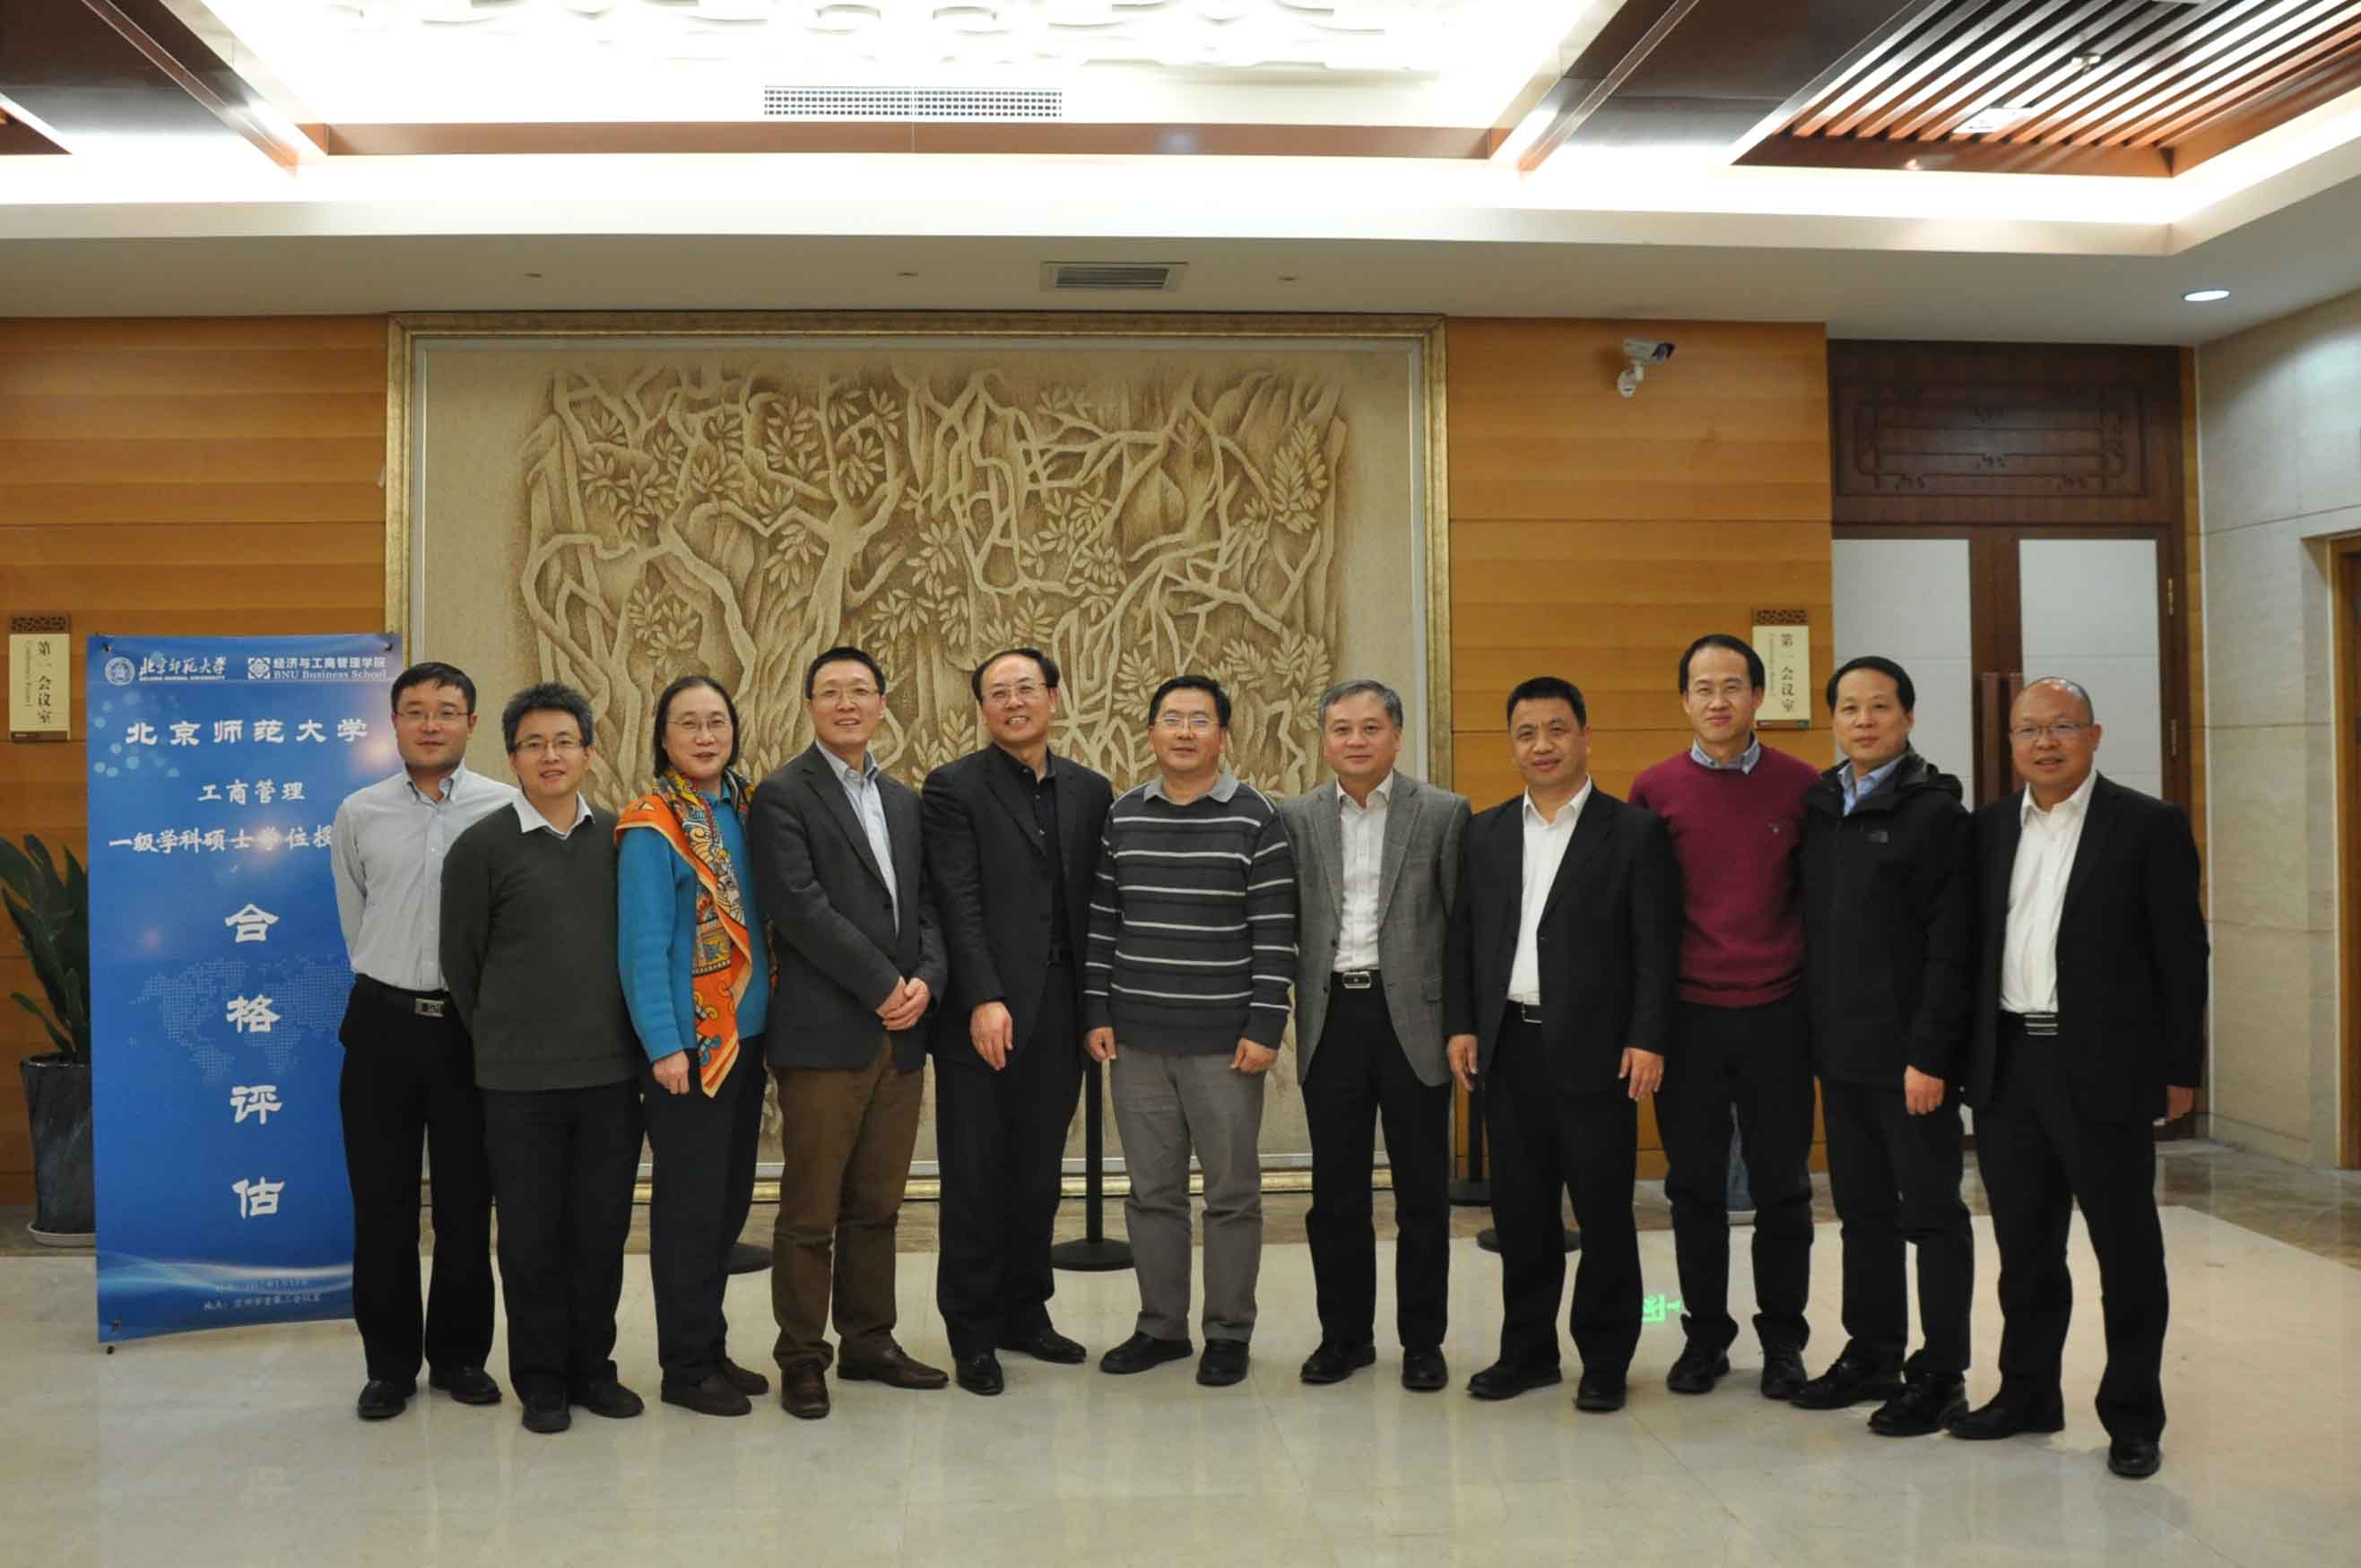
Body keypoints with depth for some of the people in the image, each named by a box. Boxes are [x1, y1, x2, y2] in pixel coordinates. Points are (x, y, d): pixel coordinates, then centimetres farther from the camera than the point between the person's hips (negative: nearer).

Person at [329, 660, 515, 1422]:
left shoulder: (507, 809, -4)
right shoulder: (359, 813, 4)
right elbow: (355, 921, 14)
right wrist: (393, 985, 13)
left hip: (473, 1025, -1)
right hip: (383, 1023, 2)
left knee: (467, 1201, 8)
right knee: (382, 1201, 7)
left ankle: (459, 1354, 22)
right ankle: (389, 1362, 19)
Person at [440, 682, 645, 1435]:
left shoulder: (619, 838, 6)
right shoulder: (482, 847, -2)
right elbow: (461, 962, 4)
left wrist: (636, 1041, 10)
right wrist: (503, 1039, 9)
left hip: (611, 1072, 2)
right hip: (519, 1083, -2)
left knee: (602, 1230, 8)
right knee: (531, 1237, 6)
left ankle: (592, 1367, 23)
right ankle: (540, 1380, 20)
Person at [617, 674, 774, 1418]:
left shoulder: (746, 807, 8)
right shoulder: (651, 828, -11)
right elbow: (642, 947, -14)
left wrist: (770, 1023, 8)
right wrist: (664, 1046, -18)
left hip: (746, 1037, 7)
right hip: (690, 1046, -7)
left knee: (729, 1200, 14)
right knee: (690, 1205, 1)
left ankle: (711, 1348, 27)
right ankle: (685, 1367, 13)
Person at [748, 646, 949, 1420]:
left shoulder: (904, 801, 17)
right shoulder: (782, 795, -3)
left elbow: (926, 905, 13)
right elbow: (801, 907, -13)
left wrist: (926, 980, -6)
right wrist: (882, 985, -14)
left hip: (900, 1034, 6)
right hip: (825, 1034, -6)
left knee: (877, 1206, 13)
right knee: (810, 1212, 1)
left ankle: (869, 1343, 24)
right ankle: (802, 1358, 13)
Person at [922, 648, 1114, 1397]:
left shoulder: (1090, 791, 11)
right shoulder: (954, 788, -2)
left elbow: (1098, 902, 11)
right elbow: (958, 903, -10)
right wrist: (984, 1000, -18)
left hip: (1060, 1011, 4)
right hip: (984, 1015, -4)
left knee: (1039, 1175, 12)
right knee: (976, 1180, 3)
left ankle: (1025, 1312, 26)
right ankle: (973, 1333, 15)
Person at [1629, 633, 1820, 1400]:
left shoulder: (1801, 785, 0)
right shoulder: (1655, 788, 1)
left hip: (1777, 1013, 0)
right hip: (1688, 1014, 1)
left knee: (1782, 1185, 7)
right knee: (1694, 1185, 8)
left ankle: (1783, 1340, 21)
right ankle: (1705, 1335, 22)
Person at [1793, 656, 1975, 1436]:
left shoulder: (1936, 812, -8)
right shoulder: (1817, 808, 10)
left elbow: (1951, 947, -13)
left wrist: (1929, 1054, -17)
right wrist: (1814, 1033, 7)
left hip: (1908, 1052, -6)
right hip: (1840, 1049, 6)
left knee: (1932, 1211, 4)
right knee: (1862, 1210, 14)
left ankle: (1940, 1374, 13)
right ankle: (1871, 1356, 26)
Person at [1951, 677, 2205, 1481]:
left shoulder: (2149, 825, -4)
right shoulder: (1988, 828, 9)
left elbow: (2181, 954, -4)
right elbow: (1969, 945, 10)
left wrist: (2180, 1069, -6)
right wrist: (1965, 1057, 6)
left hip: (2104, 1069, -4)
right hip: (2008, 1068, 4)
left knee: (2126, 1248, 6)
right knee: (2024, 1246, 14)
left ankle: (2133, 1415, 17)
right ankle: (2028, 1393, 27)